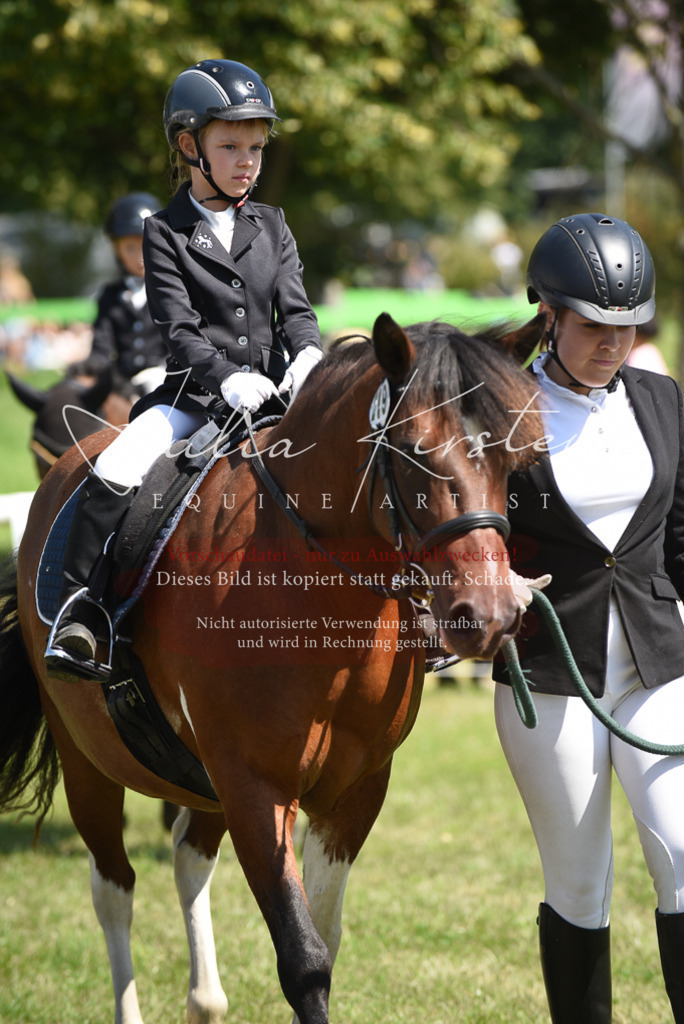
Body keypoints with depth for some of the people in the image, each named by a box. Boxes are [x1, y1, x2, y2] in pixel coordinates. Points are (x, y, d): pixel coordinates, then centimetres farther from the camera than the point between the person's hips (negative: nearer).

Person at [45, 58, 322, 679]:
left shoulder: (272, 227, 14)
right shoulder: (165, 234, 3)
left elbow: (296, 310, 7)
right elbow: (180, 328, -8)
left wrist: (308, 356, -17)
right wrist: (226, 377, -26)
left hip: (271, 391, 3)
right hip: (194, 394, -3)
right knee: (114, 474, -27)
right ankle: (76, 609, -19)